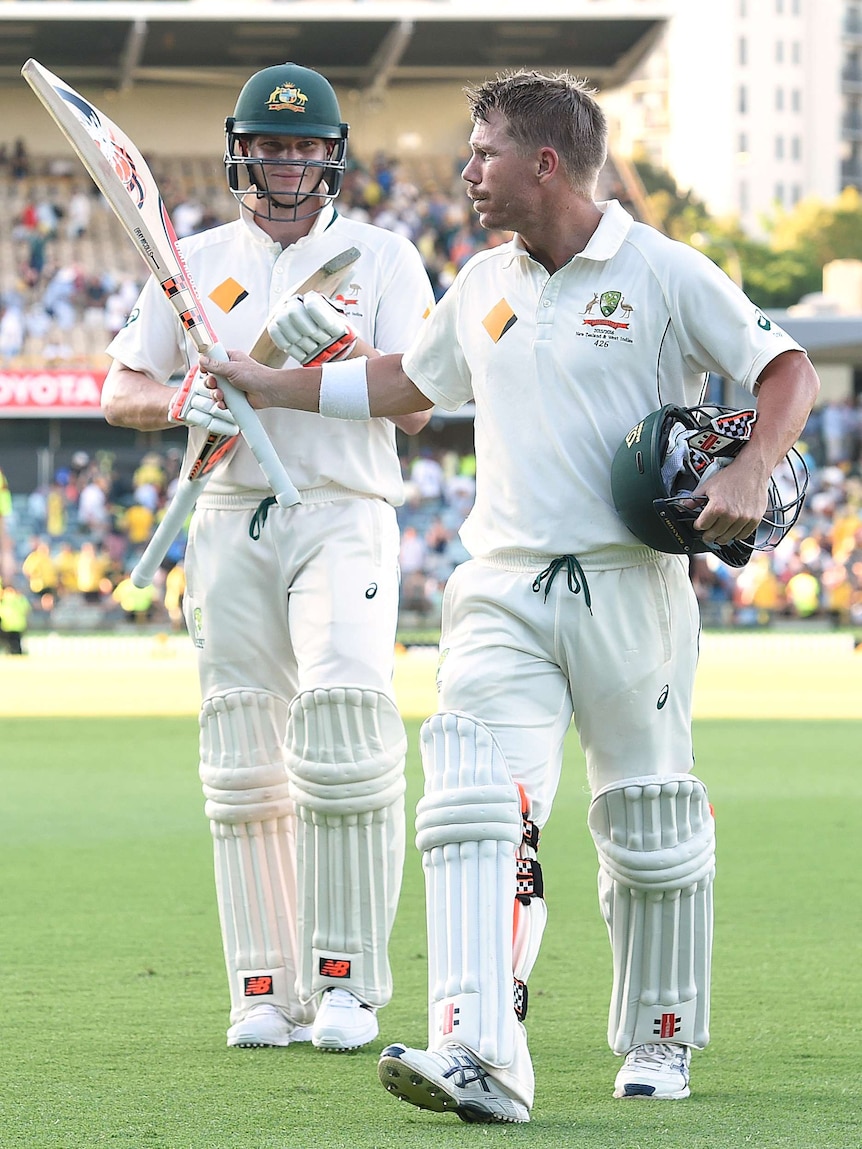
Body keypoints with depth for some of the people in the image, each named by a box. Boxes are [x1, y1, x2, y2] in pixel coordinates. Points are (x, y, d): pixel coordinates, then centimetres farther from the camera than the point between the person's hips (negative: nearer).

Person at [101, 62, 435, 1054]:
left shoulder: (382, 258, 8)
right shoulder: (195, 262, 15)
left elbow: (416, 405, -2)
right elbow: (120, 392, 12)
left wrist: (338, 342, -19)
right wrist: (181, 403, -10)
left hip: (344, 516, -3)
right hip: (229, 519, 3)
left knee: (347, 728, -20)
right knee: (243, 763, 1)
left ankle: (347, 983, -14)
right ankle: (265, 990, 6)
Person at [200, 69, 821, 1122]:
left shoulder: (664, 274, -4)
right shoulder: (484, 287, 15)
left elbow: (786, 371, -5)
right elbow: (406, 382, 31)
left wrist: (751, 470, -21)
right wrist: (270, 386, 32)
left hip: (632, 589, -4)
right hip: (504, 592, 4)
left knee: (650, 828, 5)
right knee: (475, 809, -16)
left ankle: (659, 1040, 26)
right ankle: (479, 1059, -27)